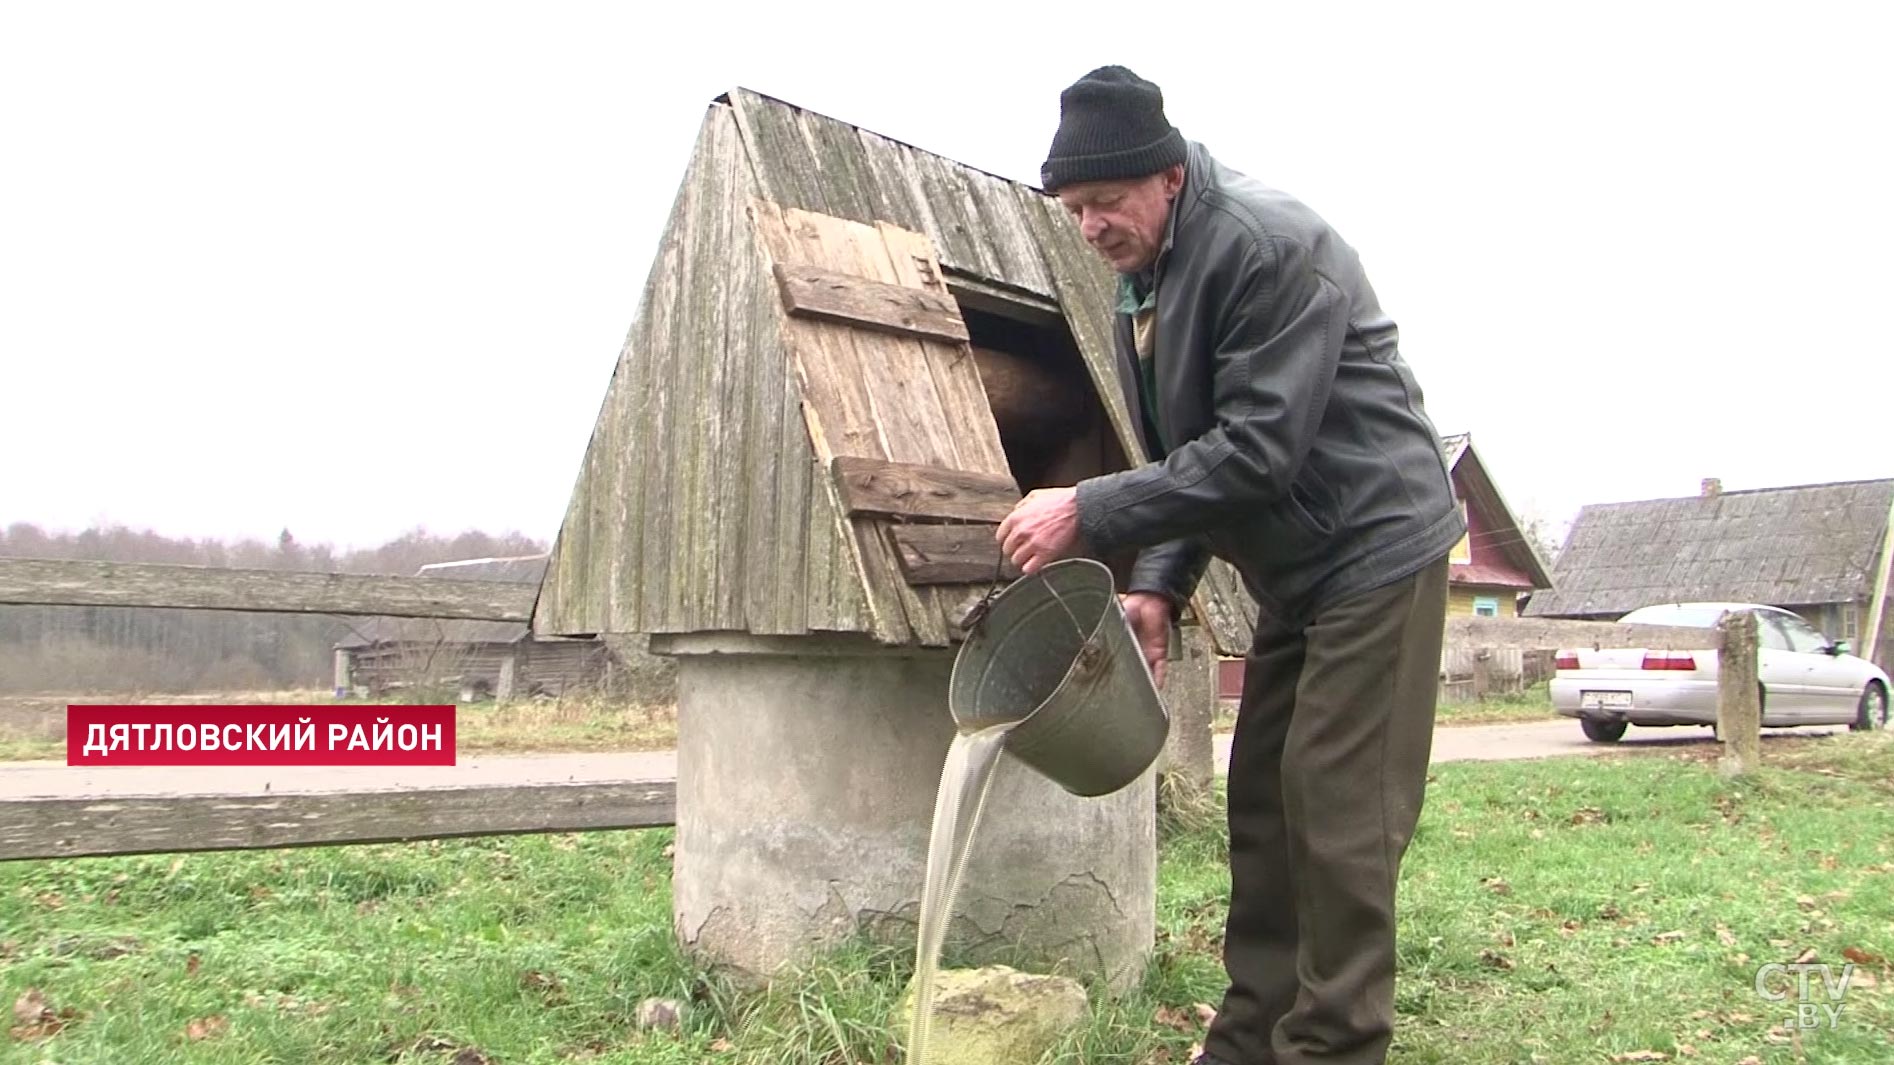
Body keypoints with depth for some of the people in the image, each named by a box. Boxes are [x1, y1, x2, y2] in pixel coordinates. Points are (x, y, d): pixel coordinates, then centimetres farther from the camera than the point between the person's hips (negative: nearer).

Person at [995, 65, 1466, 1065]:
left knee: (1337, 810, -9)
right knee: (1262, 798, 10)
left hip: (1375, 551, -9)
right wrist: (1158, 583, 1)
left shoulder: (1271, 248, -21)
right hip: (1294, 573, 9)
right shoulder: (1141, 285, 9)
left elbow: (1256, 448, -26)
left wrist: (1090, 513, -25)